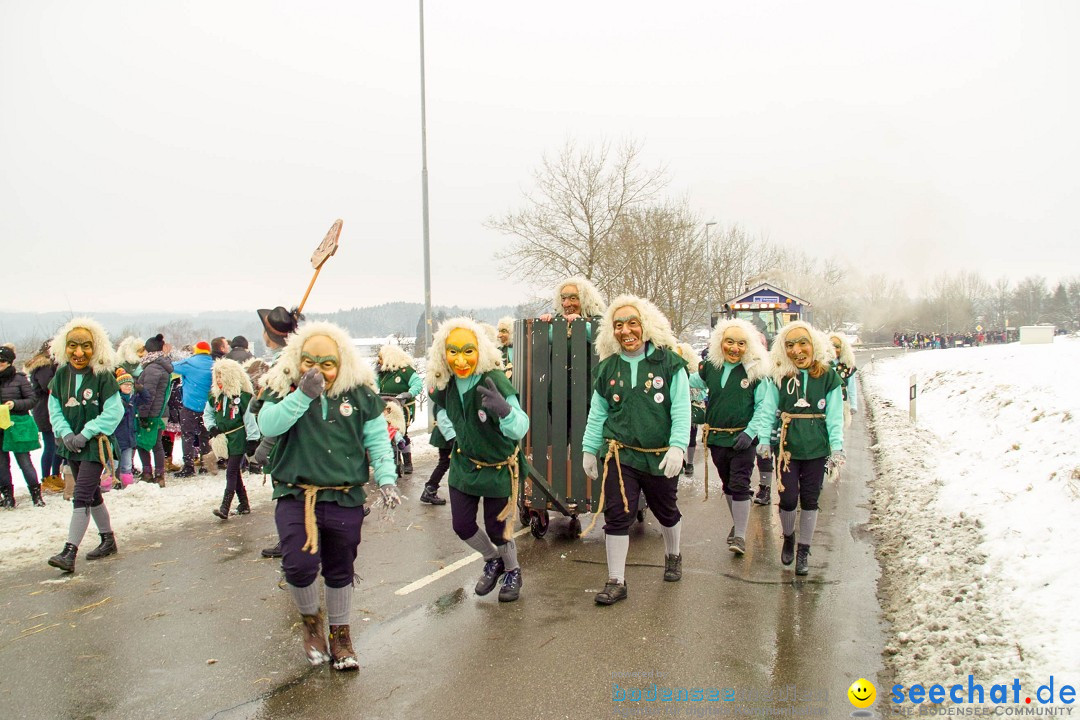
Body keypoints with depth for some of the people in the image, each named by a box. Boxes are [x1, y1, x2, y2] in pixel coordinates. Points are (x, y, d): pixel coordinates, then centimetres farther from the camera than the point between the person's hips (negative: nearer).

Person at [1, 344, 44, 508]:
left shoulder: (19, 379, -3)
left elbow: (32, 400, -4)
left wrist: (15, 404, -19)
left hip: (17, 425, -4)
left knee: (24, 461, -1)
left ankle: (36, 494, 9)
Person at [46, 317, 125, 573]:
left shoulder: (103, 376, -14)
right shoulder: (62, 375, 1)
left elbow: (114, 412, -14)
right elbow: (54, 409, 5)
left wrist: (86, 434, -17)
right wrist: (66, 434, -10)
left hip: (96, 444, -6)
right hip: (72, 444, 6)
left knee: (81, 497, -12)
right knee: (92, 494, 17)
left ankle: (69, 552, -12)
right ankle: (108, 540, 32)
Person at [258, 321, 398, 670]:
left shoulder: (359, 392, -1)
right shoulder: (284, 388, -1)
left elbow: (376, 438, 3)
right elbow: (267, 425, -17)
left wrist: (385, 478, -8)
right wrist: (303, 394, -25)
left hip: (345, 499, 1)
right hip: (295, 496, -1)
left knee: (340, 571, 13)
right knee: (299, 565, -16)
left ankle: (339, 633, 34)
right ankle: (310, 620, 15)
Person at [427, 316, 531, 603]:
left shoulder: (495, 381, -30)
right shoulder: (446, 382, -12)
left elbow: (520, 429, -41)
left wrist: (504, 410, -58)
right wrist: (452, 435, 5)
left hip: (499, 468, -5)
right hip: (464, 464, 5)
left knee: (497, 529, 6)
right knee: (462, 525, 12)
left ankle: (512, 571, 39)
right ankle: (493, 560, 43)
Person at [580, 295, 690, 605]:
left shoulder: (668, 362, -7)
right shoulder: (608, 367, 2)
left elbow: (681, 410, -10)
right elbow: (597, 414, 9)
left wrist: (678, 447, -19)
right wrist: (589, 449, 8)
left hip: (660, 456, -1)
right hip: (621, 454, 1)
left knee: (666, 512, 18)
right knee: (617, 516, -7)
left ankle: (673, 556, 47)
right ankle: (616, 582, 5)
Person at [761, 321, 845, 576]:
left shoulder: (828, 376, -3)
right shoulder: (780, 377, -1)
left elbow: (834, 417, -3)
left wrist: (837, 448, -10)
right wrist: (764, 440, -7)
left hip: (816, 448, 0)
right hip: (787, 447, 0)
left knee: (810, 500, 7)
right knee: (788, 499, -1)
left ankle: (803, 551, 24)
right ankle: (788, 538, 29)